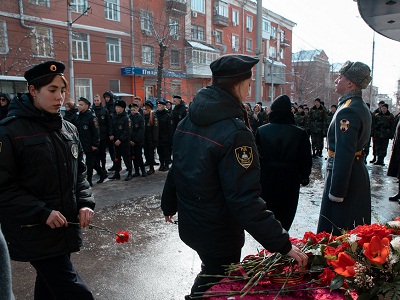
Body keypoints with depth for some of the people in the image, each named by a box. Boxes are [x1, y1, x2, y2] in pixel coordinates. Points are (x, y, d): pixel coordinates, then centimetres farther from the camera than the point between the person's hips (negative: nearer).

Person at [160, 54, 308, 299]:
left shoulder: (189, 120, -1)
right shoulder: (235, 131, -26)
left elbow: (178, 168, 10)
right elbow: (245, 200, -30)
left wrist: (169, 205, 23)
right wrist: (283, 244, -26)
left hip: (189, 224, 8)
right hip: (219, 234, -7)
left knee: (210, 272, 30)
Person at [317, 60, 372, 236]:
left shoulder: (347, 111, -21)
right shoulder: (362, 107, 12)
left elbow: (344, 155, -25)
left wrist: (336, 192, -22)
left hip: (345, 176, -10)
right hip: (359, 174, 10)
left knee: (335, 234, 1)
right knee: (355, 232, 21)